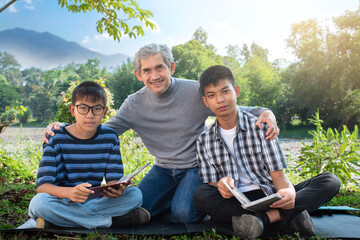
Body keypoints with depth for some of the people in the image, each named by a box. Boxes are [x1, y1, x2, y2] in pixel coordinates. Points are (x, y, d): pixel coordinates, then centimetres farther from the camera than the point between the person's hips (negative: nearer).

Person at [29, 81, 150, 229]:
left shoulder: (109, 137, 1)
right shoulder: (56, 139, -8)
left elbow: (114, 179, -2)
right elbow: (42, 185, -17)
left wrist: (116, 190, -29)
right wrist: (70, 192, -39)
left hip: (94, 200, 2)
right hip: (63, 201, -2)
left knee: (135, 194, -19)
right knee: (39, 202, -34)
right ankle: (110, 221, -23)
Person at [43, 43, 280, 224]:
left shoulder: (195, 92, -15)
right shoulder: (134, 104, -6)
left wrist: (265, 112, -28)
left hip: (196, 167, -3)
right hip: (163, 169, 4)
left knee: (183, 213, -26)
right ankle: (179, 196, 11)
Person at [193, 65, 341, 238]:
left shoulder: (260, 127, 1)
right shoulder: (204, 141, 5)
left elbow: (277, 175, -3)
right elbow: (210, 185, 3)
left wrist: (289, 191, -27)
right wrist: (221, 186, -22)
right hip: (234, 202, 0)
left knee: (330, 181, -17)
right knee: (200, 195, -32)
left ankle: (264, 218, -31)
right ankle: (282, 217, -29)